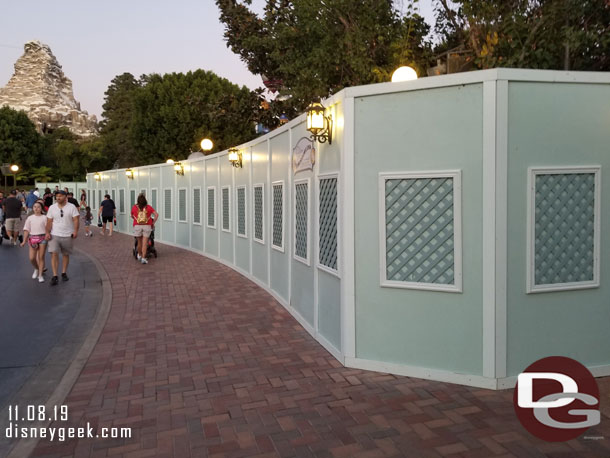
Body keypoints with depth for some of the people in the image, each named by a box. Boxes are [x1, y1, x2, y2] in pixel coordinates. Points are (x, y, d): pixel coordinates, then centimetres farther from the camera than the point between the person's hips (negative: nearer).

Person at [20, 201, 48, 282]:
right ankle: (36, 269, 29)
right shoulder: (30, 218, 6)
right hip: (32, 238, 2)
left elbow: (47, 229, -2)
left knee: (41, 257, 0)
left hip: (42, 238, -2)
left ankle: (40, 275, 7)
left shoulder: (44, 218, 0)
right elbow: (26, 230, 5)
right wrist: (24, 241, -1)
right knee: (32, 258, -1)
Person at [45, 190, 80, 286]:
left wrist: (75, 231, -18)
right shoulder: (52, 207, 6)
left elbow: (75, 220, -5)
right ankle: (54, 276, -8)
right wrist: (47, 232, -5)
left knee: (66, 254, 10)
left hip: (67, 235, 0)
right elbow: (49, 221, 5)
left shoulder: (71, 207, 0)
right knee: (54, 254, -11)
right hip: (54, 235, 0)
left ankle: (64, 273, 25)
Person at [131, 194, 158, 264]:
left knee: (139, 242, 16)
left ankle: (139, 255, 36)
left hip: (137, 226, 1)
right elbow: (156, 215, -6)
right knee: (145, 243, 0)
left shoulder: (134, 207, 3)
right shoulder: (148, 207, 2)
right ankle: (143, 258, -7)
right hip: (147, 226, -1)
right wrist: (153, 223, 4)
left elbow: (132, 217, 19)